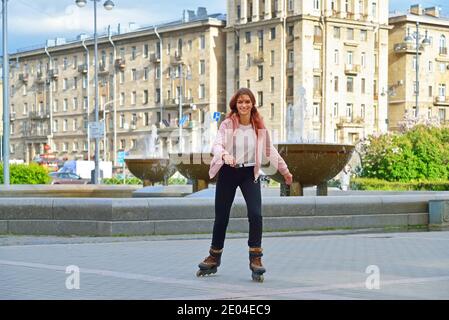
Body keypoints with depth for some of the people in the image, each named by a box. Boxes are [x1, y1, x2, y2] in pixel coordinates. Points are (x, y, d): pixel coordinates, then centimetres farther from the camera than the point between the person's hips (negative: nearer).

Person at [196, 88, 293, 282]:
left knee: (255, 214, -17)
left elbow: (270, 150, 12)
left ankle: (255, 259, -5)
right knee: (221, 217, 8)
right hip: (228, 173, -1)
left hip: (250, 173, 1)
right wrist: (224, 155, -44)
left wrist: (285, 170, 20)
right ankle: (214, 258, 27)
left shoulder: (259, 127, 1)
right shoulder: (227, 124, -7)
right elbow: (217, 144, -21)